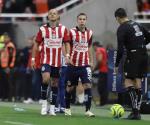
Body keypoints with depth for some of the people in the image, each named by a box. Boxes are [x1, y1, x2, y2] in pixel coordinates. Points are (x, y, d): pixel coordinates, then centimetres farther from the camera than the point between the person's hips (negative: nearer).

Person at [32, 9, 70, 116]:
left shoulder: (63, 29, 3)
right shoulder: (43, 29, 0)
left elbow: (67, 43, 7)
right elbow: (36, 44, 6)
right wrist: (33, 59, 3)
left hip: (57, 61, 2)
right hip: (46, 59, -2)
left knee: (55, 83, 7)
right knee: (46, 79, -24)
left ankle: (52, 108, 14)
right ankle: (44, 103, -8)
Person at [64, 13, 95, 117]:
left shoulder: (89, 33, 7)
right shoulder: (72, 32, -5)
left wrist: (91, 61, 15)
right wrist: (67, 57, -15)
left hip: (85, 65, 2)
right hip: (73, 65, -2)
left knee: (88, 85, -13)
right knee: (70, 87, 8)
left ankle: (88, 110, -14)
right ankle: (67, 108, 26)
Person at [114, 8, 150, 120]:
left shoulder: (122, 29, -9)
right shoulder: (137, 25, 14)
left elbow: (120, 49, -13)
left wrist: (117, 65, -6)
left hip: (133, 56, -7)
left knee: (128, 83, -5)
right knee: (138, 84, 10)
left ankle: (135, 109, -18)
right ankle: (137, 112, 10)